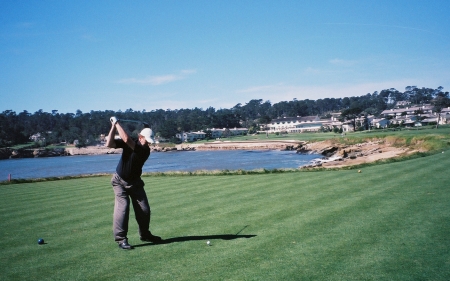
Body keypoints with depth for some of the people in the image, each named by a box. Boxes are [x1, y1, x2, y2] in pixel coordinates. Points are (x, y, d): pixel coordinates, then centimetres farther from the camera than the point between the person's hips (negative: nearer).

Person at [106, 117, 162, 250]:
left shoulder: (145, 150, -17)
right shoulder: (128, 144, -9)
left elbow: (127, 139, -30)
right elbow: (109, 144, -20)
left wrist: (117, 123, -25)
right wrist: (113, 126, -26)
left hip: (135, 182, 1)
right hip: (120, 181, -1)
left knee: (144, 209, 0)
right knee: (122, 207, -15)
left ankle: (145, 234, 23)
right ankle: (121, 239, -12)